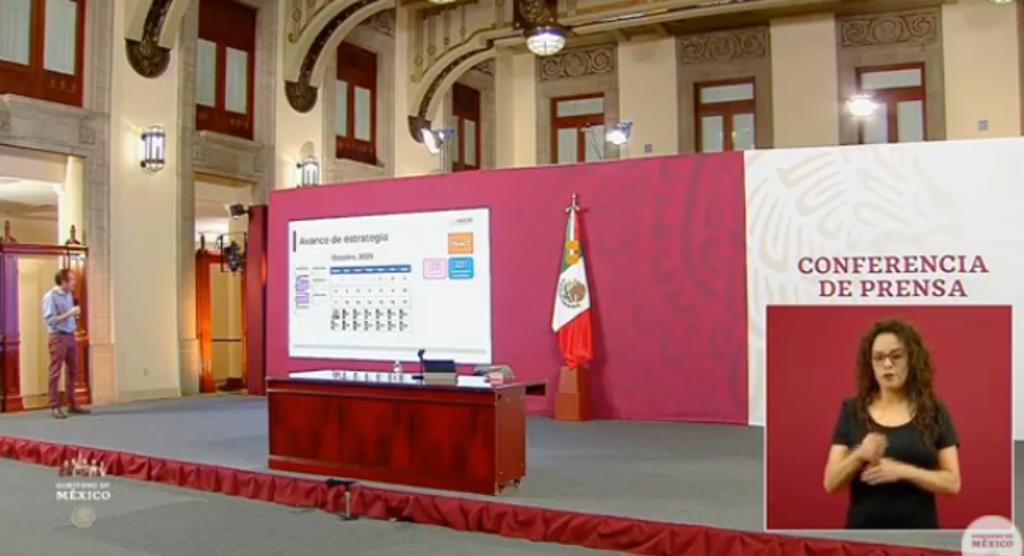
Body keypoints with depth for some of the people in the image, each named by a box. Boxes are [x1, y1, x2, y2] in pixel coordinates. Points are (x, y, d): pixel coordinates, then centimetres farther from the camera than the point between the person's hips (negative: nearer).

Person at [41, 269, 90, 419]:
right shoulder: (50, 296, -11)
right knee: (55, 373, -2)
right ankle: (54, 407, 3)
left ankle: (72, 404, 18)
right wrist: (69, 313, -20)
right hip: (58, 337, -8)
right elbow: (50, 320, -17)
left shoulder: (68, 295, 11)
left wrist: (74, 319, 2)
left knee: (72, 370, 10)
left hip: (70, 336, 8)